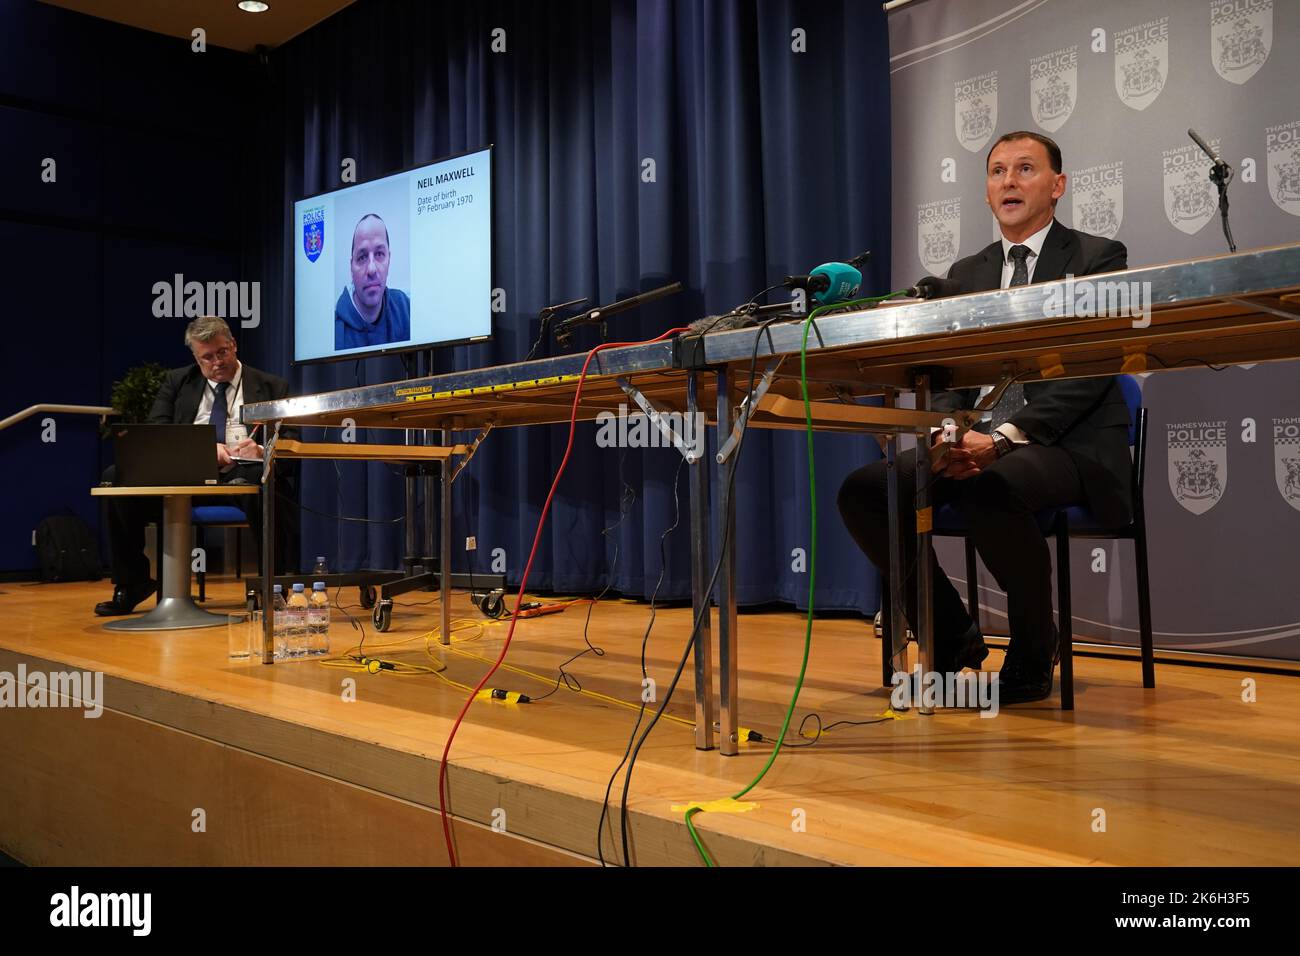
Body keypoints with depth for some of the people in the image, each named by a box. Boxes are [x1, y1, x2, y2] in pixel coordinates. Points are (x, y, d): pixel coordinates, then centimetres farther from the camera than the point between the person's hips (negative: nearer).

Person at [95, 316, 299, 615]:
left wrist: (261, 451, -19)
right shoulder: (177, 382, 20)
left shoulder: (272, 387, 14)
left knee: (268, 482, -39)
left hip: (242, 476, -3)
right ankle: (132, 584, -6)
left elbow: (290, 444, 5)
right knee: (116, 478, -22)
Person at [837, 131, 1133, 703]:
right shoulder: (966, 273, 19)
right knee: (864, 490, -17)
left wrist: (1004, 437, -21)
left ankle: (1032, 656, -11)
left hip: (1069, 445, -5)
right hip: (976, 441, 5)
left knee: (988, 491, -37)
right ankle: (953, 639, 0)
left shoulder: (1099, 258, 3)